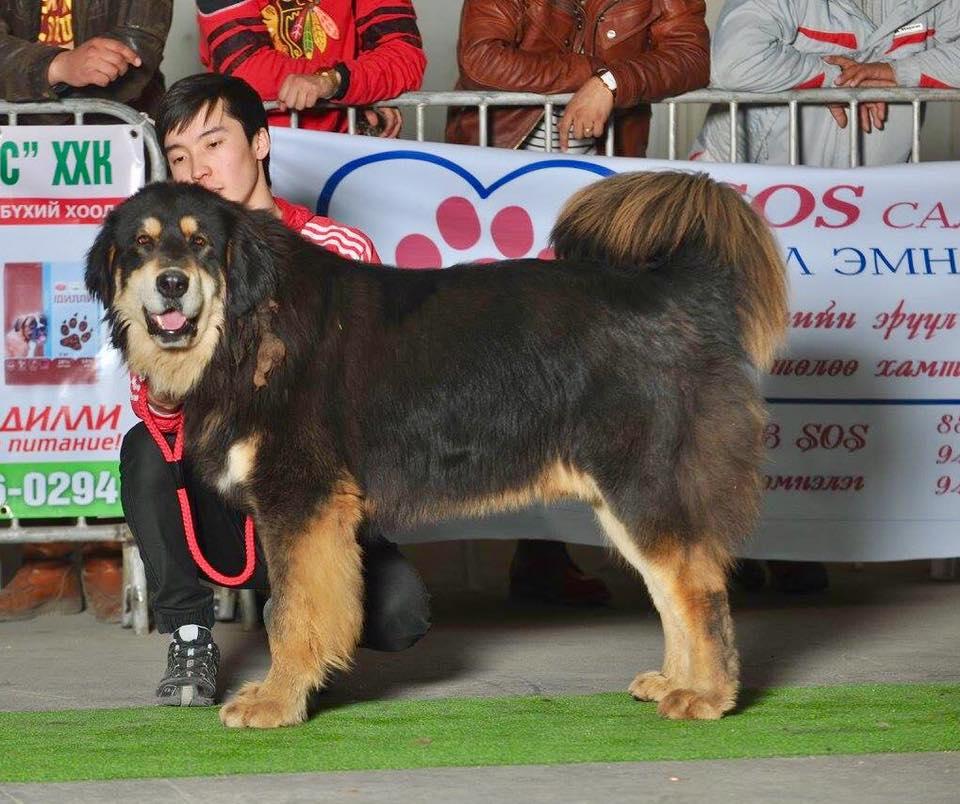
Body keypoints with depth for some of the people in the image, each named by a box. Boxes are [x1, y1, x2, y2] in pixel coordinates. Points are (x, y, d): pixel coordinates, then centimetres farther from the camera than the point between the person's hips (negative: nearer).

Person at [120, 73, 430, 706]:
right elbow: (162, 413, -6)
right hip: (216, 506, 1)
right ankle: (190, 643, -11)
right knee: (146, 450, -29)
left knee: (400, 610, -27)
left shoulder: (339, 250, -5)